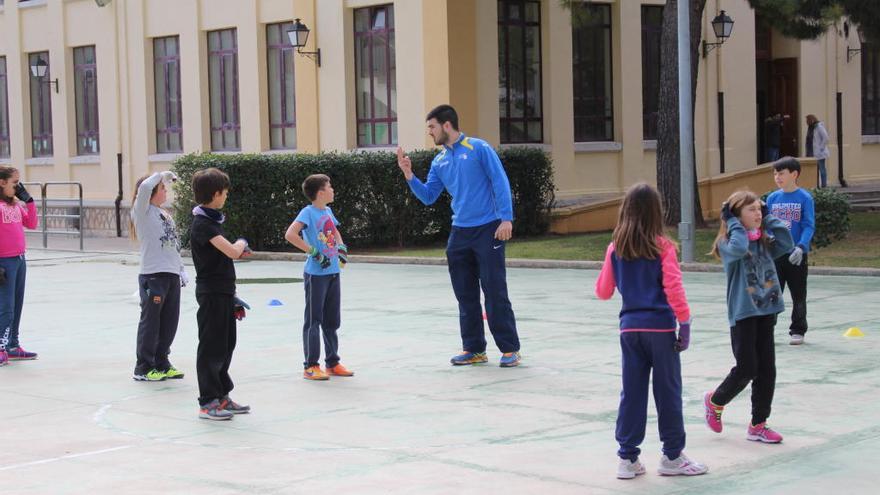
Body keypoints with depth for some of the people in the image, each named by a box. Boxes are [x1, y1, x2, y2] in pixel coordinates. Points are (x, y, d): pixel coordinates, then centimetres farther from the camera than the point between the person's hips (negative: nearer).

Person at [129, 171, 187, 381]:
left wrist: (181, 272, 16)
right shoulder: (142, 211, -4)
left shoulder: (165, 214, 20)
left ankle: (161, 364, 23)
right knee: (150, 322, -2)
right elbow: (144, 187, -23)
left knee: (169, 322, 11)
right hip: (152, 275, -8)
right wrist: (163, 175, -8)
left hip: (171, 275, 8)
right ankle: (143, 368, 5)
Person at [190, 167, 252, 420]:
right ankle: (207, 402, 2)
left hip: (223, 291, 10)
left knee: (226, 345, 14)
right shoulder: (202, 224, -18)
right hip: (211, 292, -10)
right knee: (211, 346, -4)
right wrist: (241, 243, -7)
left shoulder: (212, 220, 13)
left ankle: (221, 396, 23)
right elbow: (232, 251, -26)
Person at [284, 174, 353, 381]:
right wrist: (314, 252, -22)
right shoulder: (308, 212, -12)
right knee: (314, 320, -2)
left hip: (333, 272, 8)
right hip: (316, 273, -8)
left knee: (332, 320, 14)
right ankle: (311, 366, 3)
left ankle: (332, 362, 23)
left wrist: (342, 248, 11)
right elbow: (290, 235, -24)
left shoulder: (328, 211, 10)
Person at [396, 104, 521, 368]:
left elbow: (500, 183, -9)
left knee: (495, 291, -6)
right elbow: (428, 196, 13)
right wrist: (409, 175, 0)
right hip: (459, 233, 6)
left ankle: (510, 349, 0)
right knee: (466, 295, 9)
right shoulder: (439, 161, 12)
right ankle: (474, 349, 18)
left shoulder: (478, 148, -6)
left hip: (488, 230, -6)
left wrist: (506, 218, -16)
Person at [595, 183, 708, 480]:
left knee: (632, 392, 8)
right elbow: (673, 288, -13)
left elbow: (603, 291, 10)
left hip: (630, 327, 3)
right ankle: (672, 457, 11)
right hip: (660, 326, -3)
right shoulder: (662, 246, -7)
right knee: (668, 391, 5)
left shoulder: (616, 249, 3)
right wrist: (685, 324, -8)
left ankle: (628, 458, 10)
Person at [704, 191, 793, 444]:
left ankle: (758, 425, 14)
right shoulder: (728, 243, -9)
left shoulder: (764, 241, 9)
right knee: (746, 369, -6)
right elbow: (738, 248, -31)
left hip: (766, 311, 6)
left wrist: (769, 218, 1)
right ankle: (714, 401, 22)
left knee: (767, 370, 5)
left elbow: (786, 244, -6)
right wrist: (734, 223, -17)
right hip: (743, 313, -6)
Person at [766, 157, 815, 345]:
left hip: (796, 255, -3)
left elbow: (809, 226, -11)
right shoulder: (772, 198, 5)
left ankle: (798, 330, 18)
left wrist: (801, 247, -24)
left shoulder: (804, 198, -7)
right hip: (774, 254, 3)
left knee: (798, 296, 8)